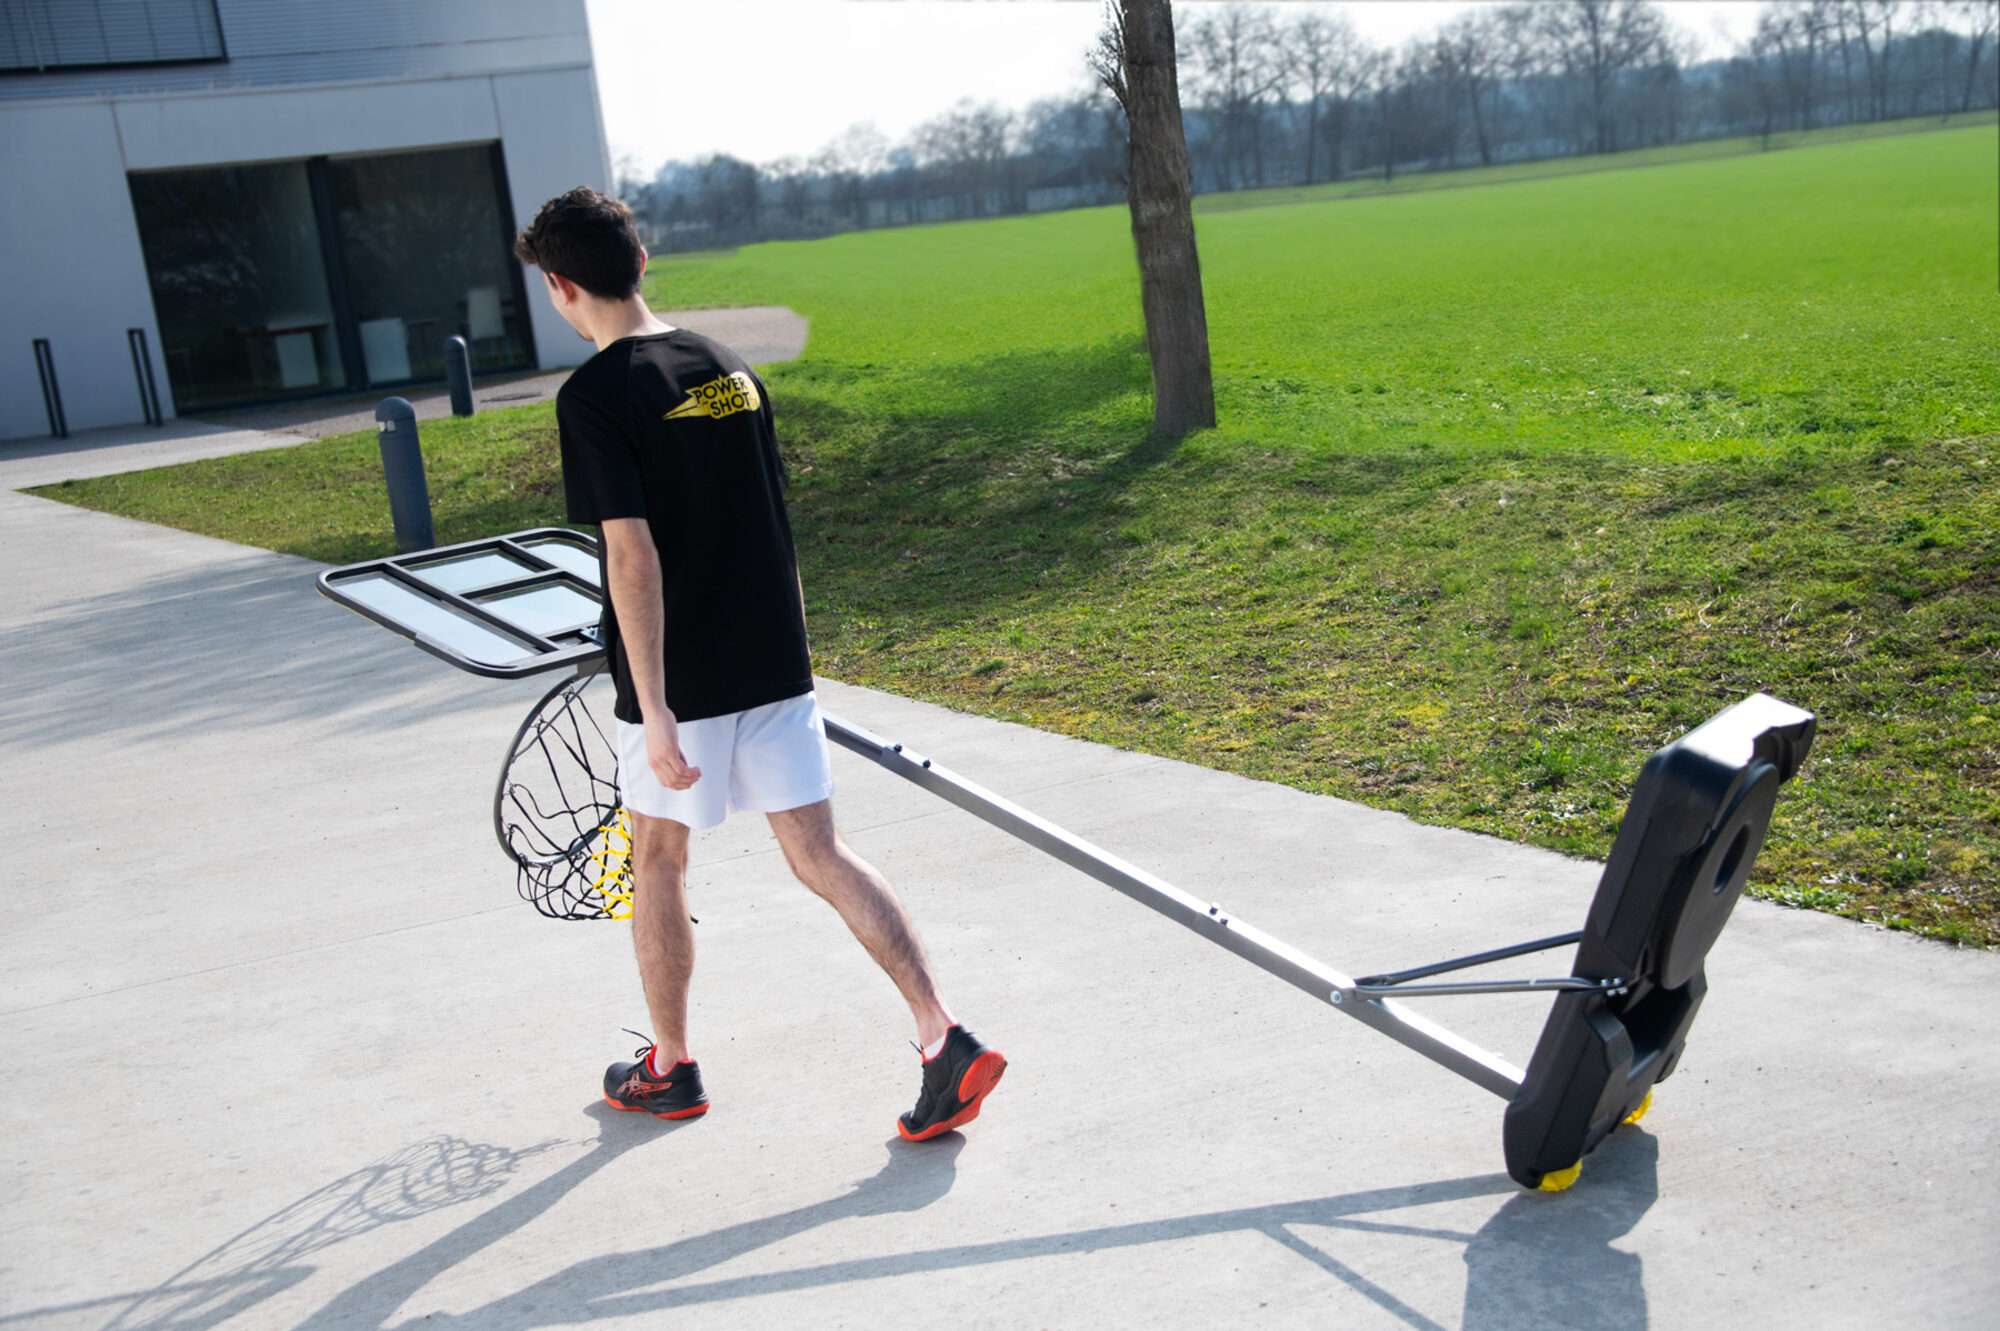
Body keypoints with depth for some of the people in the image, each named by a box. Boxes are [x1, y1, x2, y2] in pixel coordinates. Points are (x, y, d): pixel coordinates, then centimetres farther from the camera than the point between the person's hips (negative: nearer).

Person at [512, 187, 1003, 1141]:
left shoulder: (594, 395, -13)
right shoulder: (728, 366, 7)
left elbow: (632, 555, -20)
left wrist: (654, 712, -20)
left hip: (680, 683, -5)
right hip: (775, 665, 6)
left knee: (657, 859, 15)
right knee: (819, 853, 8)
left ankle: (669, 1069, 31)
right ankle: (945, 1039, -1)